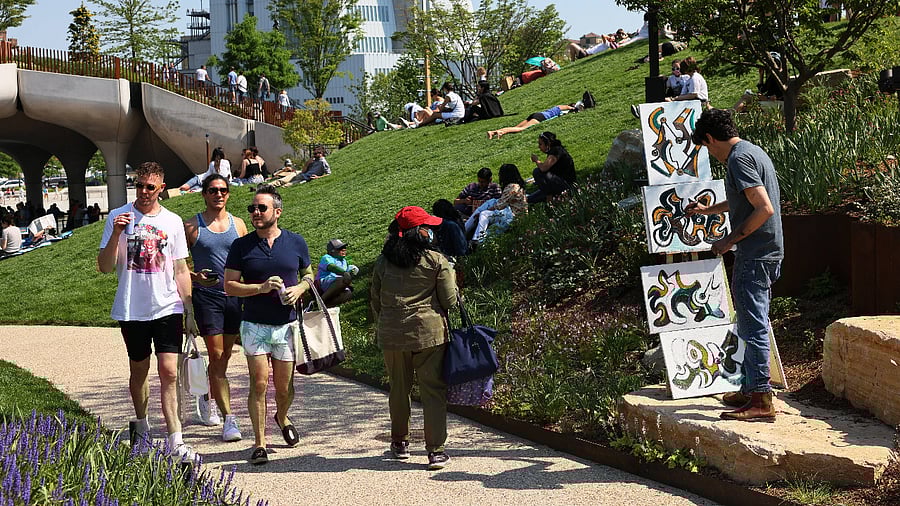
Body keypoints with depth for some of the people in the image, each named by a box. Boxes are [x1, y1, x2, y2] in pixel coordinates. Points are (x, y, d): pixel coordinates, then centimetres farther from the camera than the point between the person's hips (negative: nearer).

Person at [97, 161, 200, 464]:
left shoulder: (172, 221, 6)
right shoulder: (119, 217, 0)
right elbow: (105, 267, -4)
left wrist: (189, 311, 7)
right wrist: (116, 234, -18)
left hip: (168, 308, 0)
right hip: (132, 310, 0)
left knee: (169, 372, -8)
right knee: (139, 371, 13)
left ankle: (175, 442, -9)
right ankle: (141, 426, 35)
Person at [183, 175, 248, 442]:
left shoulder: (238, 224, 10)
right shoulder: (192, 226, 0)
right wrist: (195, 276, -16)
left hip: (234, 295, 4)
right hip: (206, 296, -4)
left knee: (223, 357, 13)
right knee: (217, 356, -9)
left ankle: (207, 397, 39)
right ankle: (229, 418, -7)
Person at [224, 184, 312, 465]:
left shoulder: (296, 242, 4)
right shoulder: (241, 246, 0)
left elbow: (309, 275, 16)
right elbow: (230, 286, 0)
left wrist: (299, 289, -6)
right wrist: (261, 288, -15)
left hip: (287, 325, 1)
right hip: (254, 324, -1)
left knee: (285, 386, 8)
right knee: (259, 383, -8)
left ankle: (282, 418, 40)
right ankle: (259, 444, 1)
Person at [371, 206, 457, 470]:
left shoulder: (383, 262, 4)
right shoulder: (437, 261, -6)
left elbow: (375, 301, 11)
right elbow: (449, 300, -3)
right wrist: (450, 276, 14)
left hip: (391, 334, 3)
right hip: (429, 332, -3)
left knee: (398, 389, 17)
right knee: (433, 390, 1)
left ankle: (400, 442, 30)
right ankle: (435, 450, -1)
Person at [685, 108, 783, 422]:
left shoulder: (739, 159, -15)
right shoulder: (752, 151, 17)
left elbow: (764, 209, -24)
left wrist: (730, 240, -16)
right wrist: (707, 210, 46)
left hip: (754, 255, -10)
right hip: (767, 253, 10)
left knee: (753, 327, -8)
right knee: (753, 323, 16)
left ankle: (761, 400, -7)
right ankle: (750, 389, 23)